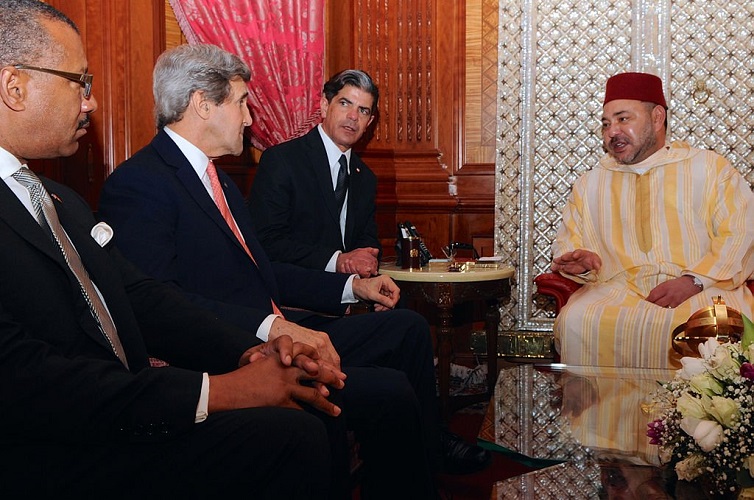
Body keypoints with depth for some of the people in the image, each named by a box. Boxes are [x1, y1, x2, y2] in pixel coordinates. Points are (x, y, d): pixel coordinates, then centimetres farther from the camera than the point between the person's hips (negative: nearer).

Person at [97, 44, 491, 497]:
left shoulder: (218, 179, 19)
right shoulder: (139, 183, -13)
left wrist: (353, 286, 16)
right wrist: (272, 327, -30)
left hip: (275, 333, 11)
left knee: (408, 326, 16)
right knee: (389, 391, -23)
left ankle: (429, 444, 33)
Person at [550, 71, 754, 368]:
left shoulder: (710, 168, 12)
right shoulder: (589, 185, 22)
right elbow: (567, 245, 20)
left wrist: (694, 280, -13)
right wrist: (583, 262, -5)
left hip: (701, 291, -1)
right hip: (618, 290, 2)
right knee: (576, 322, -31)